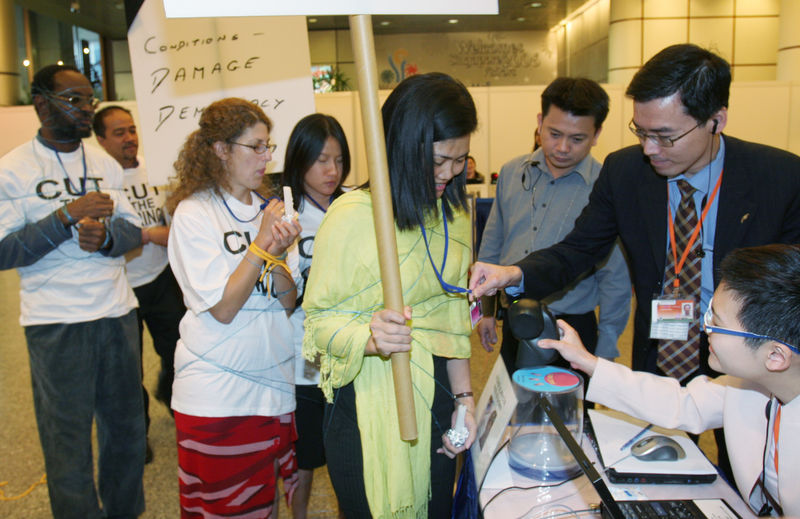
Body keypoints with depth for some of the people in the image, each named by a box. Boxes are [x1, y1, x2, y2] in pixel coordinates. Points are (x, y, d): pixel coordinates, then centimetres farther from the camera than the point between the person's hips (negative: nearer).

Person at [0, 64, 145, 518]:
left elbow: (133, 230, 8)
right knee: (68, 440, 7)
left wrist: (105, 235, -14)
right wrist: (68, 216, -19)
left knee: (127, 427, 14)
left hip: (118, 312, 5)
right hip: (56, 323, -4)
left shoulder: (105, 164, 10)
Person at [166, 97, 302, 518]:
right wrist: (262, 242, -17)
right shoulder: (193, 213, -9)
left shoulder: (266, 209, 8)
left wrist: (277, 255, -14)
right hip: (216, 394, -5)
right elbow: (223, 308, -16)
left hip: (272, 383, 5)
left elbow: (288, 303, 4)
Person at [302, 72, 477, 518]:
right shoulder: (353, 216, -17)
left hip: (436, 400, 6)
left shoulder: (455, 213, 5)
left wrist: (463, 396, 4)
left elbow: (453, 312, 10)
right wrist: (371, 338, -34)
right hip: (369, 404, -6)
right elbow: (320, 319, -14)